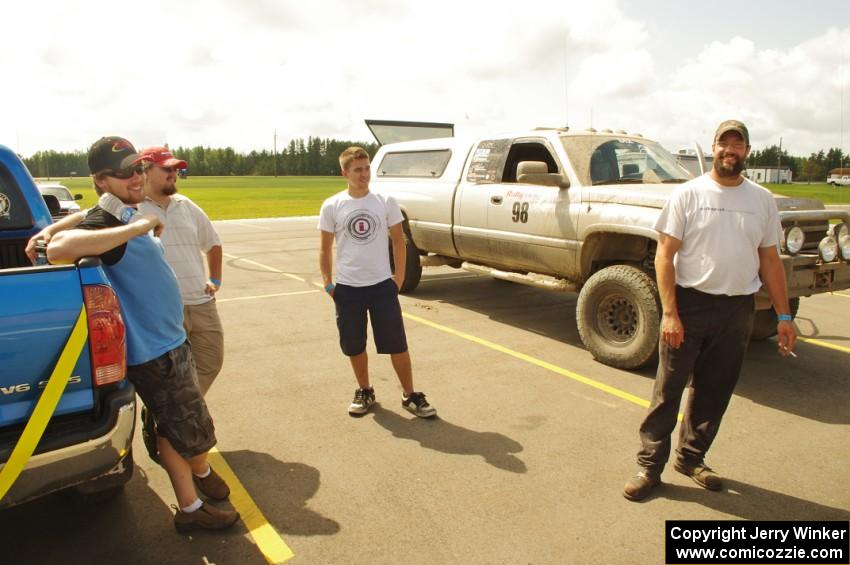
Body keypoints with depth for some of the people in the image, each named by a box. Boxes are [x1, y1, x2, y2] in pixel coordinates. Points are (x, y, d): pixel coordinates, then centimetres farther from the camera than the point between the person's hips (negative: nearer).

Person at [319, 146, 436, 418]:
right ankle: (364, 391, 32)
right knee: (355, 346, 12)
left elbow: (398, 240, 6)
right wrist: (327, 283, 1)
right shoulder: (332, 206, -3)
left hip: (382, 285, 0)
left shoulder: (386, 202, -2)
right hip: (347, 288, 1)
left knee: (397, 344, 3)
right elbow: (325, 248, 5)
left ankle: (410, 396, 17)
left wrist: (399, 276, 2)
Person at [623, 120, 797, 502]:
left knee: (714, 392, 14)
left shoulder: (762, 200, 8)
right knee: (668, 390, 2)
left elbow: (770, 260, 12)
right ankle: (650, 465, 13)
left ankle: (691, 458, 31)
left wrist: (783, 316, 8)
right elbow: (664, 255, -8)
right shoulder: (688, 195, -4)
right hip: (689, 303, -4)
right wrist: (670, 313, -16)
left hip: (737, 310, 4)